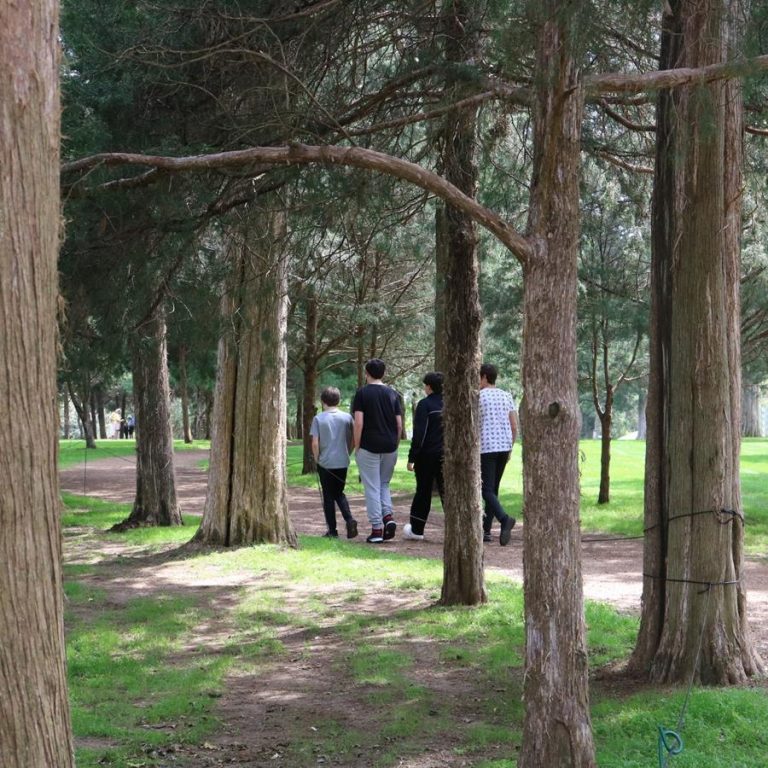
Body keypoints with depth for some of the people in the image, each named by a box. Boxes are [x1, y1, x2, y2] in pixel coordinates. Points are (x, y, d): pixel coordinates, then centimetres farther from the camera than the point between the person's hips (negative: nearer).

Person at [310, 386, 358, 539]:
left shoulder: (318, 419, -7)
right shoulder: (347, 418, -1)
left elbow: (315, 443, -11)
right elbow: (352, 441, 1)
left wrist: (316, 458, 2)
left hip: (325, 463, -3)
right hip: (342, 462, 3)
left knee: (328, 496, 7)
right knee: (339, 493, 18)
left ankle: (332, 530, 9)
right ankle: (349, 519, -4)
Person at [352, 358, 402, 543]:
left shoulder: (362, 393, -5)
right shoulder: (392, 394, 6)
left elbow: (358, 423, -12)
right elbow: (399, 425, 4)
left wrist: (356, 446, -3)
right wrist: (395, 444, 15)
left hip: (369, 448, -4)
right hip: (390, 448, 4)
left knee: (372, 488, 1)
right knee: (384, 484, 18)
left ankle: (376, 528, -1)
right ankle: (388, 516, -2)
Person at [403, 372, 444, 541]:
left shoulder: (425, 404, -11)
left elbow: (419, 434, -15)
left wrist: (412, 458, -11)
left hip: (427, 456, -4)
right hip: (447, 456, 4)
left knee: (423, 492, 7)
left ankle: (416, 530, 17)